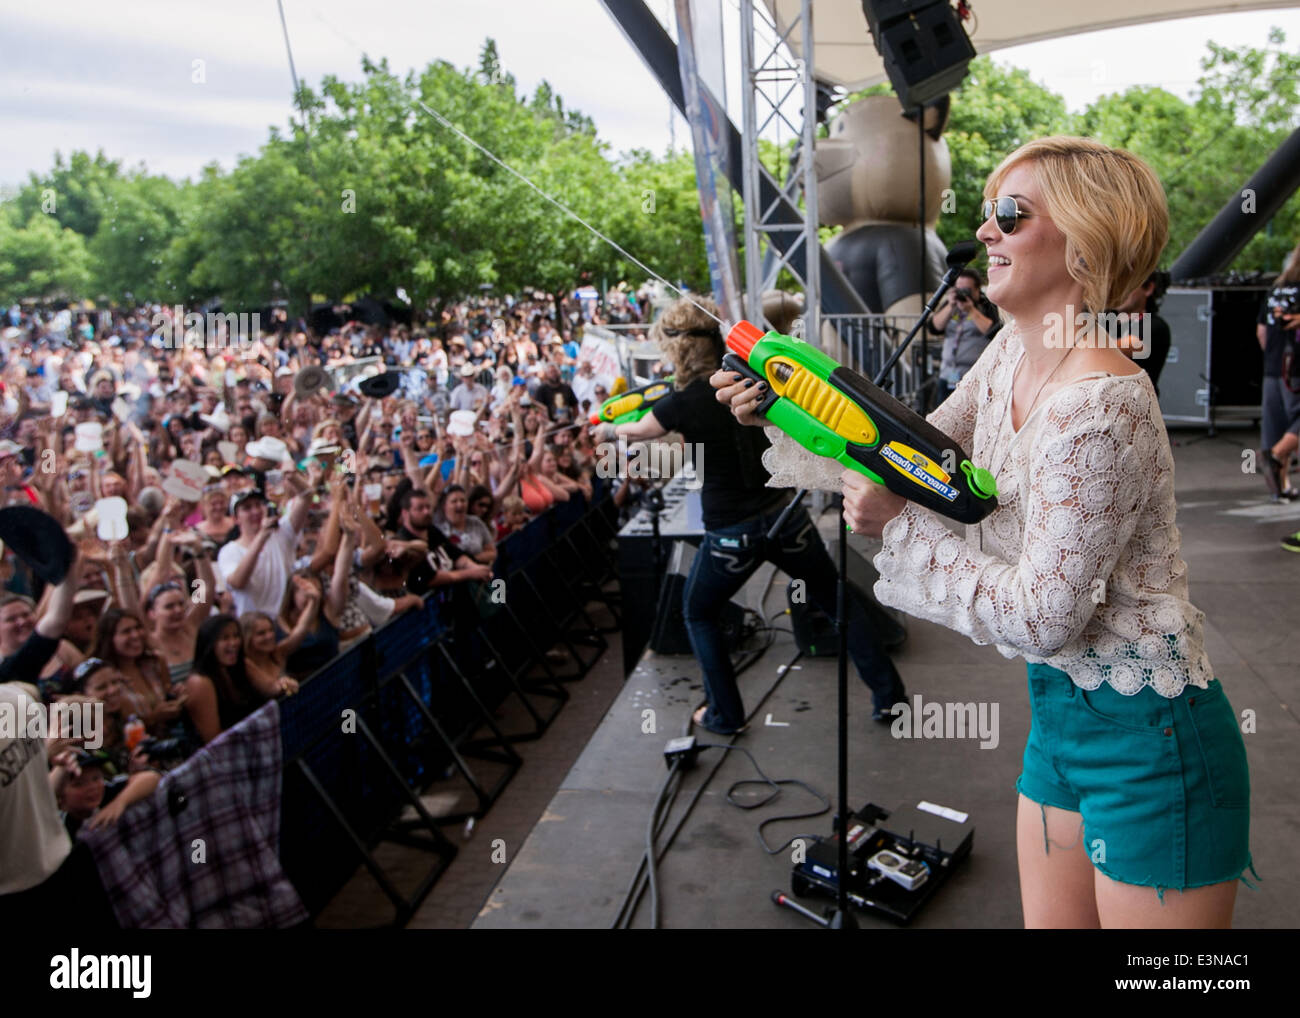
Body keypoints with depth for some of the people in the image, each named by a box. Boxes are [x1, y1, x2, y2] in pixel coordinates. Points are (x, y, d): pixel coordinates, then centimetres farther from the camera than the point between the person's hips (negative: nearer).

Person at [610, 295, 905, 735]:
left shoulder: (681, 403, -11)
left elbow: (637, 432, 10)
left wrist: (608, 430, 31)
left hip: (731, 534, -4)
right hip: (785, 516, 4)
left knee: (698, 615, 21)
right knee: (837, 601, 19)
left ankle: (725, 715, 25)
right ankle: (887, 694, 22)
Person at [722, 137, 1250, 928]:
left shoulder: (1098, 404, -26)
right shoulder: (1013, 353, 2)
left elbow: (1041, 617, -24)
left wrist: (902, 525, -18)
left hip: (1149, 740, -8)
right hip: (1061, 713, 9)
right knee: (1050, 921, 20)